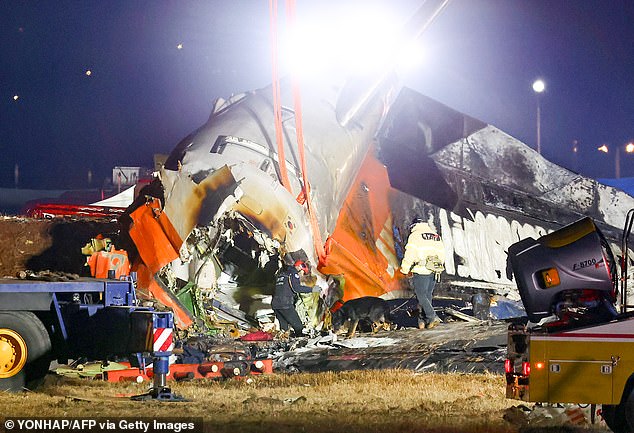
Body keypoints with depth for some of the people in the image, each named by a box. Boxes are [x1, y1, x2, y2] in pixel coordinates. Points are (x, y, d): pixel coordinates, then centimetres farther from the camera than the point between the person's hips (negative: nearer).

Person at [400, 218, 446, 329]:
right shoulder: (436, 236, 19)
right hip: (433, 271, 7)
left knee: (421, 296, -4)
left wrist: (405, 269, -3)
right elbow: (441, 254, 18)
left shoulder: (415, 235, -2)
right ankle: (424, 319, 12)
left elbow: (410, 254, -9)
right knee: (428, 295, 12)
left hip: (421, 271, -6)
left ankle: (433, 317, -14)